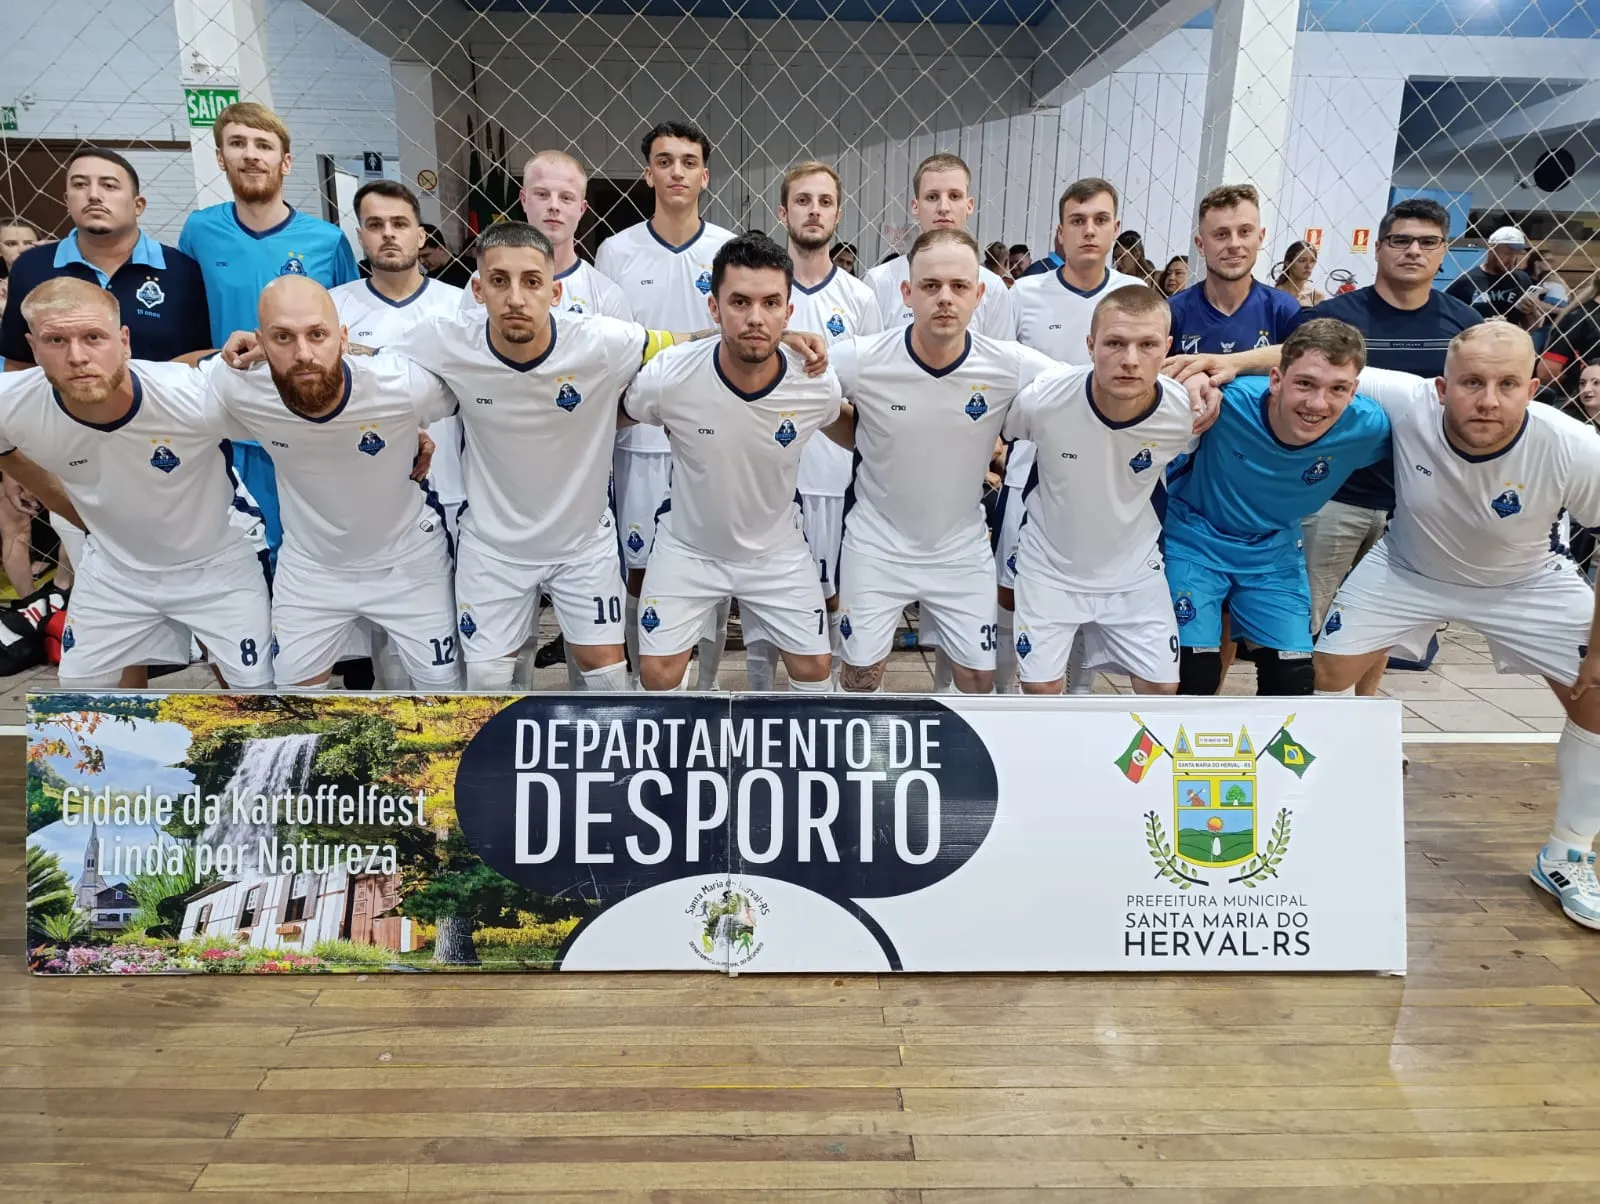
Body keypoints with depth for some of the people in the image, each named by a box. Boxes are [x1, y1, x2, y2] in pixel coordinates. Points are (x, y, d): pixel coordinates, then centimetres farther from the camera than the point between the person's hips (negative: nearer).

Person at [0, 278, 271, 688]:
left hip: (214, 564, -3)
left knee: (253, 689, 4)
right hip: (113, 569, 3)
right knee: (81, 692, 15)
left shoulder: (195, 395, -34)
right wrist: (67, 505, 9)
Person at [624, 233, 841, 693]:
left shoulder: (818, 386, -22)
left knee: (814, 669, 9)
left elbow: (848, 429, 5)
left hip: (777, 551, 1)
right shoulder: (667, 376, -26)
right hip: (688, 548, -1)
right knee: (657, 676, 0)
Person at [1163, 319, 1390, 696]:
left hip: (1273, 551, 3)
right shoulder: (1229, 400, -31)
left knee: (1294, 680, 3)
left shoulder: (1368, 426, -21)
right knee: (1196, 674, -10)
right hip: (1195, 541, -3)